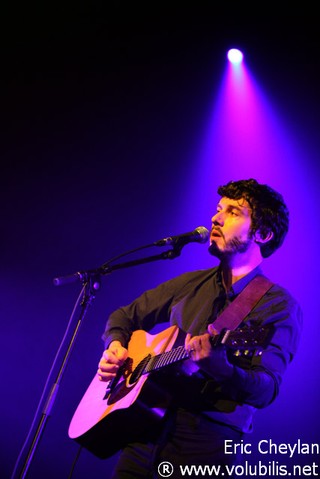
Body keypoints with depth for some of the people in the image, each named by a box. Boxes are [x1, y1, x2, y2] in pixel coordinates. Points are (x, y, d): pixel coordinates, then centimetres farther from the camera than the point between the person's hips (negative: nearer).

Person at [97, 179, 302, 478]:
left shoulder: (279, 305, -7)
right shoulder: (190, 284, 11)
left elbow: (264, 391, -18)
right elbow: (125, 316, 22)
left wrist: (219, 368, -37)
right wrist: (116, 344, 1)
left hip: (208, 441, -5)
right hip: (148, 431, 5)